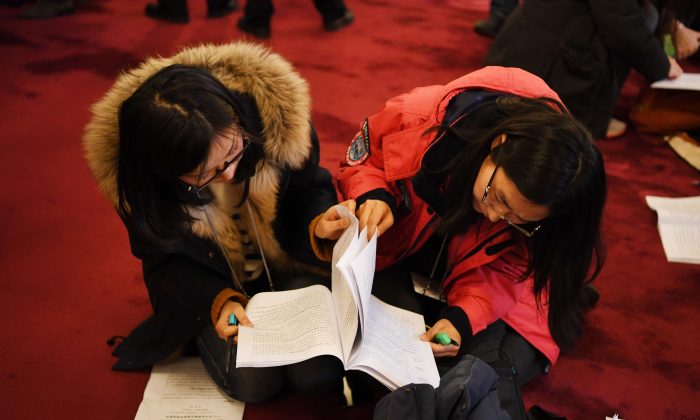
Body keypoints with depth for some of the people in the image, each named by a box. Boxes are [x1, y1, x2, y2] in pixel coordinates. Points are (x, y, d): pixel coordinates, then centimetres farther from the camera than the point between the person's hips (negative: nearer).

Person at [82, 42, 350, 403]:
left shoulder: (276, 113, -29)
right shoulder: (142, 181, -27)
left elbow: (310, 188, -9)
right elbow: (165, 259, -10)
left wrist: (323, 224, -32)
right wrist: (220, 301, -27)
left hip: (286, 262, 1)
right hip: (206, 280, 0)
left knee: (321, 374, -14)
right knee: (253, 383, -17)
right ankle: (203, 332, 16)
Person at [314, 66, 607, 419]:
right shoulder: (421, 117, -30)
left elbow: (503, 270, -13)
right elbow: (363, 161, -9)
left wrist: (463, 317, -31)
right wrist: (373, 196, -31)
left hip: (476, 277, 0)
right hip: (395, 257, 0)